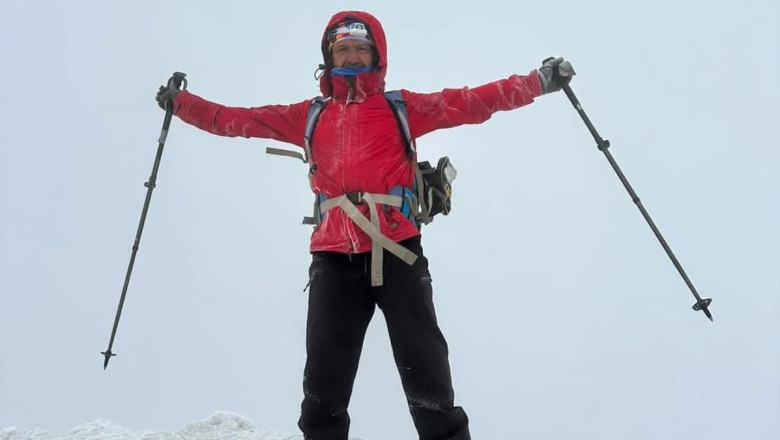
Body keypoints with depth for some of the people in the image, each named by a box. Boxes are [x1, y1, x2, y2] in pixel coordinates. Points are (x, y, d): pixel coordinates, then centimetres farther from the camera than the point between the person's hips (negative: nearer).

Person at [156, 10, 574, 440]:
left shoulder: (401, 108, 11)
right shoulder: (309, 116, 18)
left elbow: (471, 102, 5)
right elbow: (237, 120, 22)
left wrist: (538, 81, -2)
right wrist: (180, 102, 22)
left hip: (397, 252, -2)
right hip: (334, 258, 2)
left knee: (427, 381, -1)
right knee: (324, 383, 4)